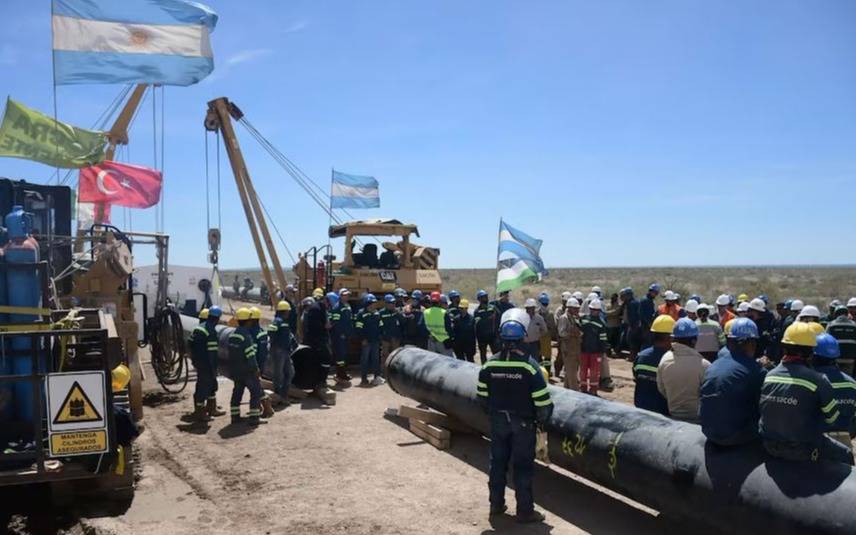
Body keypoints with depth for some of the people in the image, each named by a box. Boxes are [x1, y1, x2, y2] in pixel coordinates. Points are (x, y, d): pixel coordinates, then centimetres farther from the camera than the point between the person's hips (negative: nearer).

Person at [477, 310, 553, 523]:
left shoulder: (489, 364, -7)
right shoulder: (529, 364, -19)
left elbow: (482, 395, 3)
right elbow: (542, 400, -16)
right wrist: (542, 418, 2)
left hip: (498, 421, 4)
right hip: (523, 423, -4)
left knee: (497, 463, 16)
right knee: (523, 466, 6)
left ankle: (496, 504, 27)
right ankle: (525, 510, 14)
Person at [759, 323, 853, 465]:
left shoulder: (768, 376, -5)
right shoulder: (817, 380, -19)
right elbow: (833, 417, -8)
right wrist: (814, 429, 9)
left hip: (769, 445, 5)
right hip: (803, 451, -5)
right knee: (845, 455, 20)